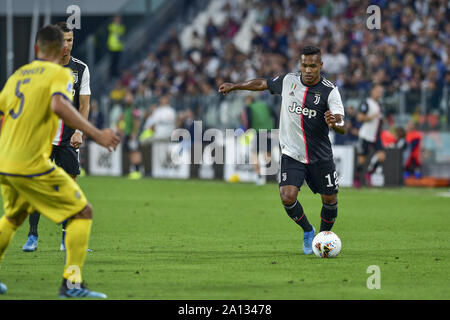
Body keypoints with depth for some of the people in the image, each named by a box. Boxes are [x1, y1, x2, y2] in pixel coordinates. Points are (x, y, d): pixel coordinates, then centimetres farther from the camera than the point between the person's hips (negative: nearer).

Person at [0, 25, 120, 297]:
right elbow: (59, 106, -26)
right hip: (32, 164, -7)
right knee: (82, 213, 1)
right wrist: (96, 134, -28)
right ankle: (72, 282, -9)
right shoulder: (60, 74, -6)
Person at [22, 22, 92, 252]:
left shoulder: (81, 69, 3)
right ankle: (32, 237, -2)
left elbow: (84, 105, 2)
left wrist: (79, 131, -12)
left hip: (69, 139, 1)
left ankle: (67, 239, 7)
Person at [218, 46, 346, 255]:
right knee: (288, 198, -15)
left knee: (330, 200, 6)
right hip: (292, 153, 1)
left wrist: (335, 123, -46)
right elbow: (264, 84, 20)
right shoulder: (288, 81, -1)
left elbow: (342, 128, -23)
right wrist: (235, 86, 28)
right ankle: (307, 231, 13)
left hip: (320, 157, -1)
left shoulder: (330, 92, -12)